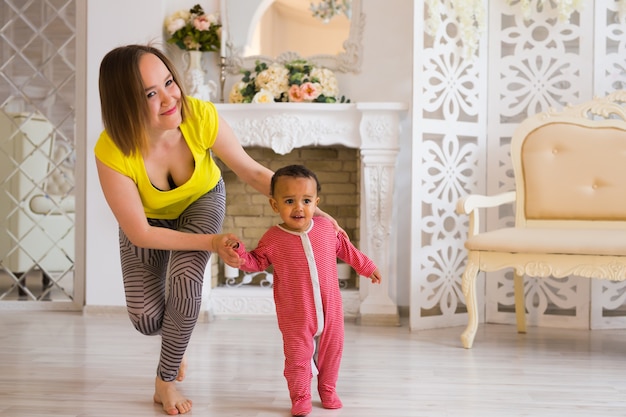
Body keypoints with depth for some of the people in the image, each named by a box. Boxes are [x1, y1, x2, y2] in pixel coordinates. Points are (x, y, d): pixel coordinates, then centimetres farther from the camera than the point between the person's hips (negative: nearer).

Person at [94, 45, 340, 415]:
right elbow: (140, 233, -27)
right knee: (147, 319, -7)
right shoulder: (111, 152, -38)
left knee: (185, 284, -23)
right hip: (149, 218, 0)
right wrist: (211, 243, -27)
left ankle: (166, 380, 3)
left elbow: (253, 172, -19)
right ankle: (176, 333, 34)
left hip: (201, 203, 0)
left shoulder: (200, 117, -35)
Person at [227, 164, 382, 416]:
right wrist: (240, 251, -18)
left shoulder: (327, 228, -4)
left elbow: (346, 249, 13)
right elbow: (256, 263, 0)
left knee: (332, 350, 14)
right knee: (298, 355, 1)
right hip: (295, 314, -3)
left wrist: (367, 267, 20)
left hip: (330, 309, 3)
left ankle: (328, 390, 34)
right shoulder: (273, 239, -12)